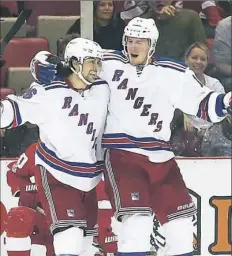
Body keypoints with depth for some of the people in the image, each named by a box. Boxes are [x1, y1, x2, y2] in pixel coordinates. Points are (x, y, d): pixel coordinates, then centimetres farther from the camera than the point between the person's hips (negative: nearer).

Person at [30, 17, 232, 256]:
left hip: (161, 157, 4)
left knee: (180, 220, 6)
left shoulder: (173, 75, 4)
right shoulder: (109, 65, 2)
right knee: (137, 219, -20)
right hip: (121, 153, -4)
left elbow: (203, 104, 5)